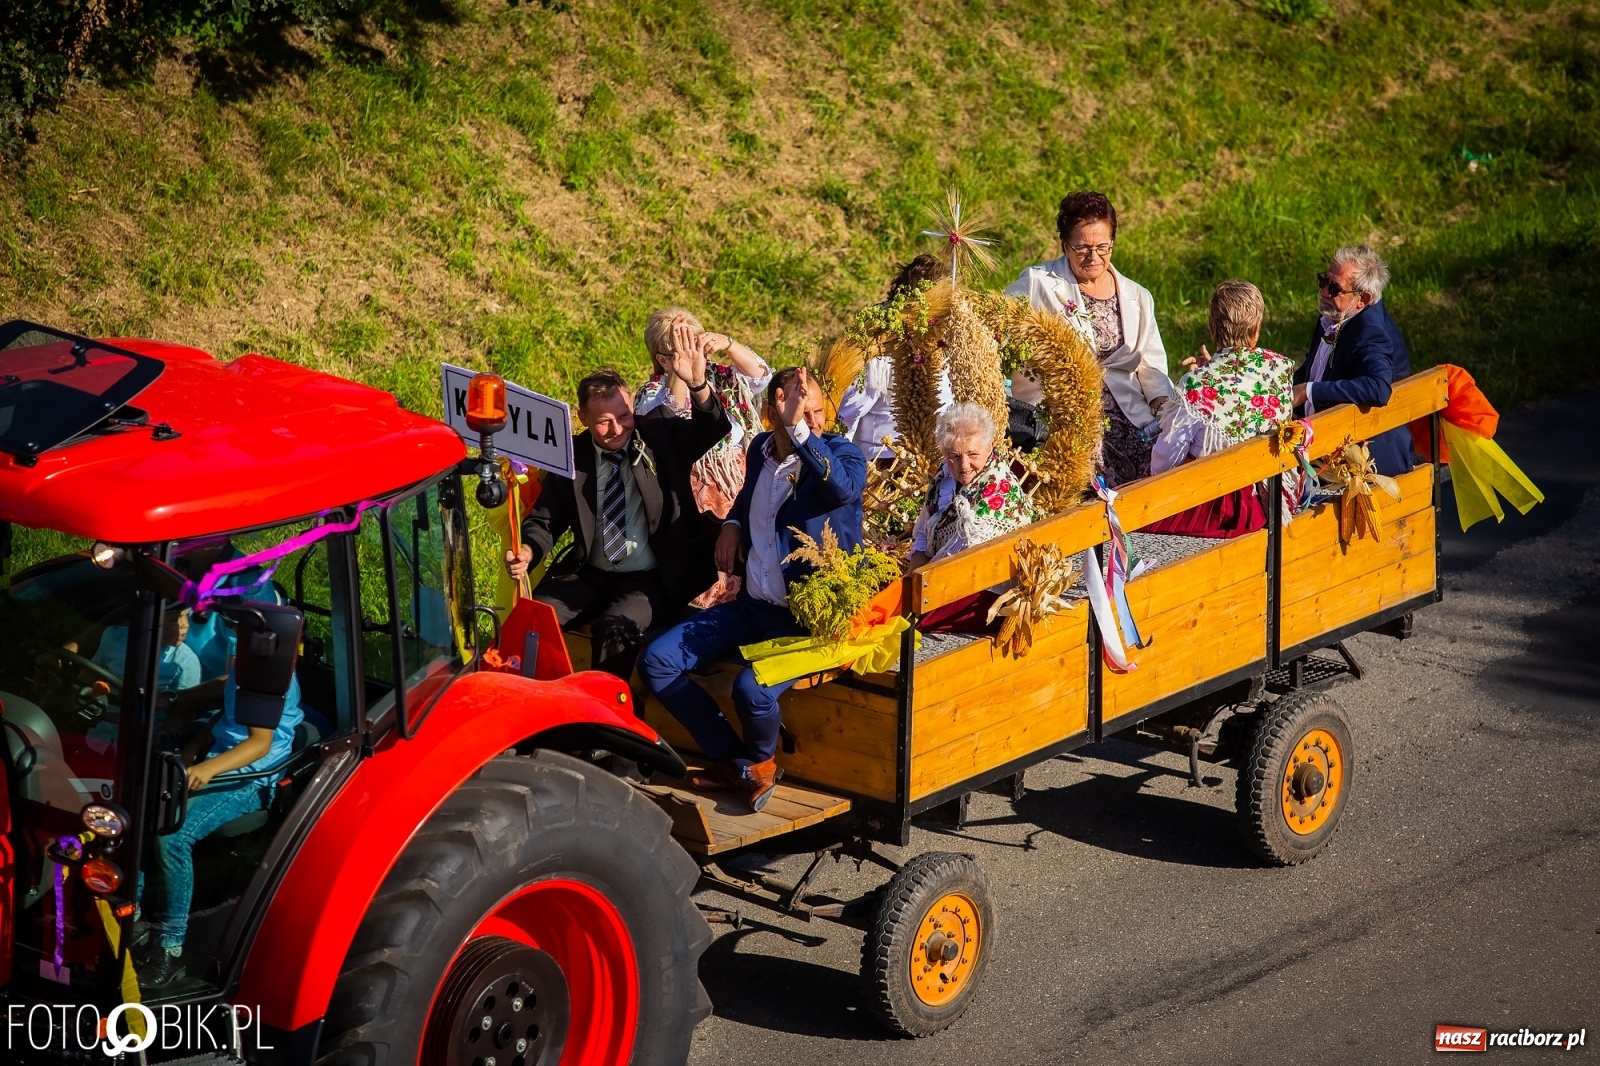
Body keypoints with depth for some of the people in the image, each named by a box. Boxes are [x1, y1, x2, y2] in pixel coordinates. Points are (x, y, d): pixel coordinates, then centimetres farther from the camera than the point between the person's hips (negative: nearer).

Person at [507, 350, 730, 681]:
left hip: (655, 580, -3)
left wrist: (697, 384, -36)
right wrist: (527, 551, -14)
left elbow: (714, 428, -16)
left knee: (613, 629, -32)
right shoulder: (571, 457, 4)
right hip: (590, 576, 4)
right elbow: (545, 519, 9)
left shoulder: (662, 439, -1)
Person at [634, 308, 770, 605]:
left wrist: (727, 344, -13)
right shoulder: (652, 393, -1)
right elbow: (674, 409, -24)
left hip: (738, 481, 5)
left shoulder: (717, 376, 13)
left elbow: (760, 375, 0)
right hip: (692, 489, -5)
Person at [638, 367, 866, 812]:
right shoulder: (762, 448, 8)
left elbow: (842, 487, -37)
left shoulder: (843, 454, -11)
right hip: (751, 604, 7)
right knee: (656, 662, -6)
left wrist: (798, 429, -39)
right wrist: (733, 522, 10)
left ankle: (762, 759, 4)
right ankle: (736, 763, 4)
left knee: (751, 689, -33)